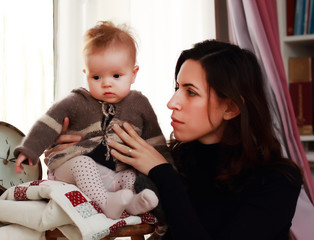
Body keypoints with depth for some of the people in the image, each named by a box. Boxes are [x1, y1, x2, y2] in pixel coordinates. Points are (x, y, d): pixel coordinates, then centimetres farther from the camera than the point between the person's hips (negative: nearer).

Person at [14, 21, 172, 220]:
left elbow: (154, 139, 16)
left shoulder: (139, 103, 8)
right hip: (71, 168, -3)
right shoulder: (77, 102, 0)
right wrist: (28, 150, -10)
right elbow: (48, 125, -2)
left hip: (117, 173, 3)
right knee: (82, 162, -33)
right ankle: (105, 203, -42)